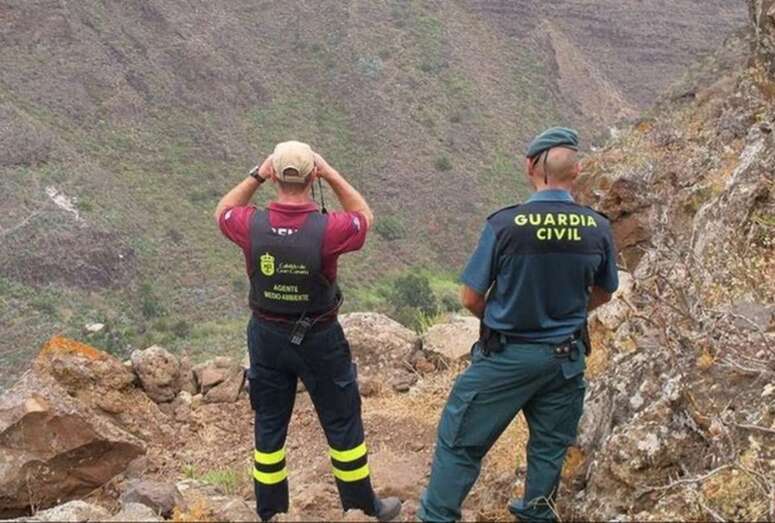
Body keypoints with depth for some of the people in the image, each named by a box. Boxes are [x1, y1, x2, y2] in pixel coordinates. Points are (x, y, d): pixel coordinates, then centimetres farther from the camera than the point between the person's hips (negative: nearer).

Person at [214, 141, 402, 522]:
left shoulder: (252, 226, -17)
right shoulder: (328, 230, -25)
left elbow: (222, 211, 8)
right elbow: (364, 216, -1)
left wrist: (255, 176, 2)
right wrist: (331, 174, -5)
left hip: (267, 336, 3)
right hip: (319, 339, -2)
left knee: (269, 424, 17)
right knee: (342, 423, 14)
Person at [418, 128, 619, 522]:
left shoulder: (505, 224, -20)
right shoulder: (598, 229, -9)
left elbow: (470, 298, -12)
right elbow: (602, 295, 8)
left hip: (505, 356, -4)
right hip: (566, 356, 4)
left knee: (460, 442, 11)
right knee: (550, 446, 21)